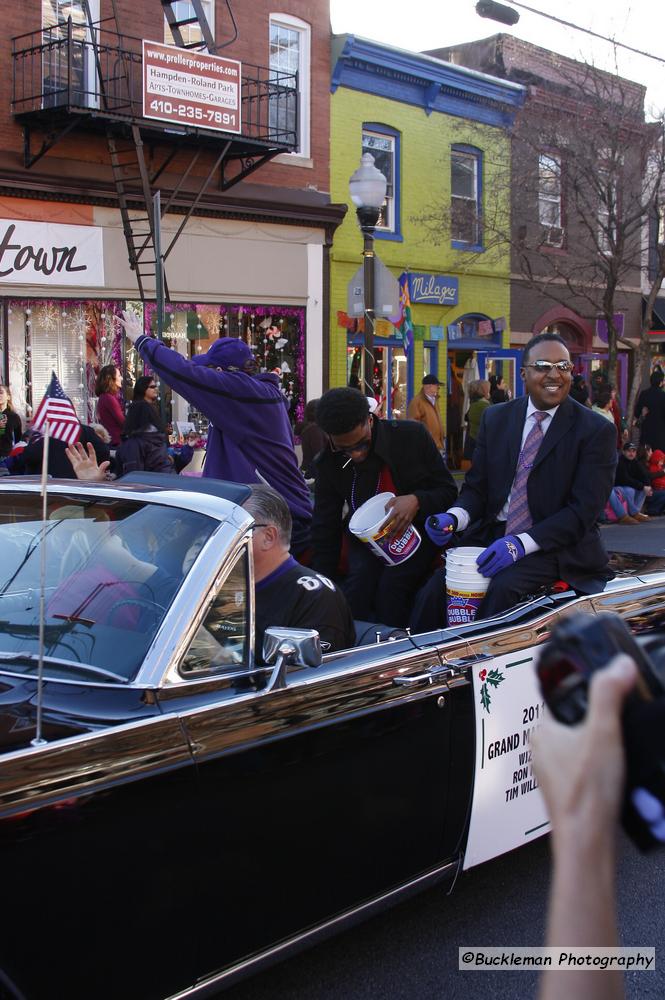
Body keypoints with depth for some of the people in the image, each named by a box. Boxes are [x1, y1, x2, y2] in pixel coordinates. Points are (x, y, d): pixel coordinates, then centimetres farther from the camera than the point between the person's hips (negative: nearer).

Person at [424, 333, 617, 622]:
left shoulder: (597, 431, -5)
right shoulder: (495, 419, 9)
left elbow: (584, 510, -13)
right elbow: (476, 487, 10)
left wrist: (522, 543, -25)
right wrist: (453, 518, -13)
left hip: (556, 546, -4)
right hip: (490, 539, 4)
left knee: (503, 587, -32)